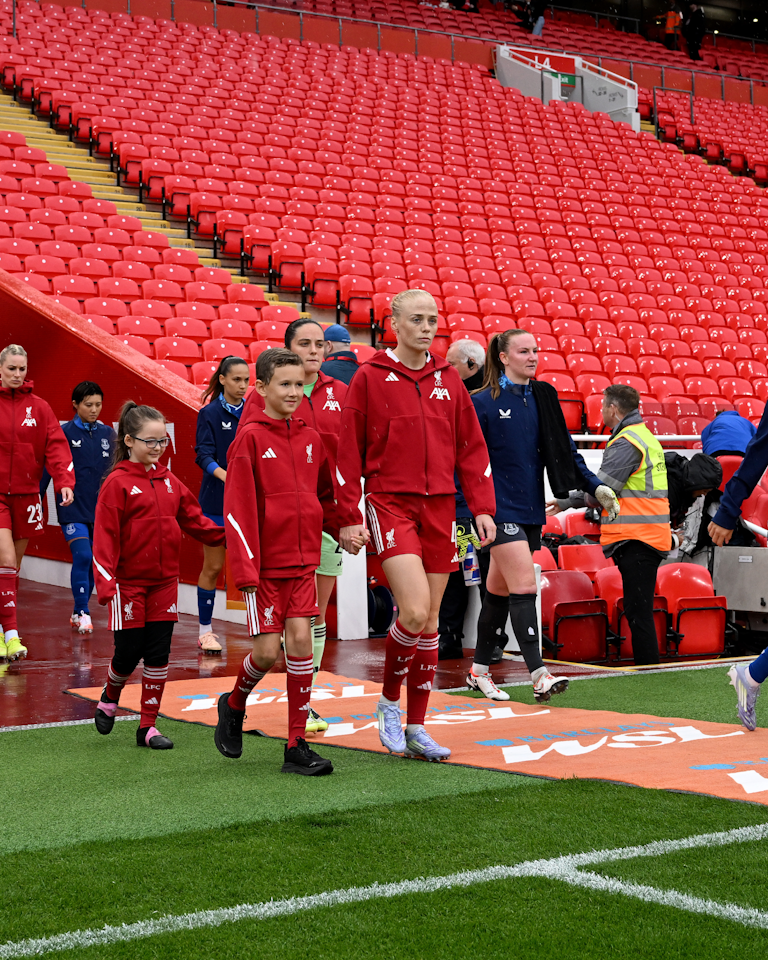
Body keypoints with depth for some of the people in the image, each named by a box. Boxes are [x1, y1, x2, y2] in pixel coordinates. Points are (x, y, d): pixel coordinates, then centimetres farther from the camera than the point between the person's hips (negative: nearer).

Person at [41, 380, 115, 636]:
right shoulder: (64, 432, -3)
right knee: (82, 556, -16)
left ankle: (77, 615, 20)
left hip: (100, 509, 4)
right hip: (73, 508, -4)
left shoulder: (107, 433, 7)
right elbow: (48, 469, -1)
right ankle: (83, 613, -9)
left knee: (91, 562, 8)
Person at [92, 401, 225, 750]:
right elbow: (104, 538, -12)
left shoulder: (169, 481, 9)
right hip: (128, 583, -5)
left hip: (164, 581, 5)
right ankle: (109, 697, 32)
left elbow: (193, 520, 14)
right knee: (129, 651, 1)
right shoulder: (117, 483, -8)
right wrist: (106, 584, -20)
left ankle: (148, 725, 14)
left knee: (158, 654, 4)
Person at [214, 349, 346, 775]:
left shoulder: (310, 438, 7)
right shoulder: (250, 437, -8)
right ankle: (233, 707, 28)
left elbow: (325, 496, 17)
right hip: (264, 562, -4)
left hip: (302, 559, 4)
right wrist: (245, 566, -16)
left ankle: (296, 747, 4)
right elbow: (238, 508, -11)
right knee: (267, 650, -4)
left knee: (301, 641, -2)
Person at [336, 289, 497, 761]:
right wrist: (350, 518, -6)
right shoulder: (370, 377, -2)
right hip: (390, 503, -4)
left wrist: (483, 508, 3)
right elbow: (349, 452, -2)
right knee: (415, 610, -18)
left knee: (430, 619, 7)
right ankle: (389, 700, 7)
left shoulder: (448, 378, 10)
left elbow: (472, 447, 12)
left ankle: (416, 727, 17)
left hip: (440, 506, 5)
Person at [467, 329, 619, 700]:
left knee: (500, 591, 12)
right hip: (501, 508, -6)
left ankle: (479, 670, 22)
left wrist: (594, 486, 5)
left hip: (531, 509, 6)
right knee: (524, 587, -14)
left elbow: (564, 449, 14)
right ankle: (539, 676, -15)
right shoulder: (483, 403, -7)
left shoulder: (543, 397, 10)